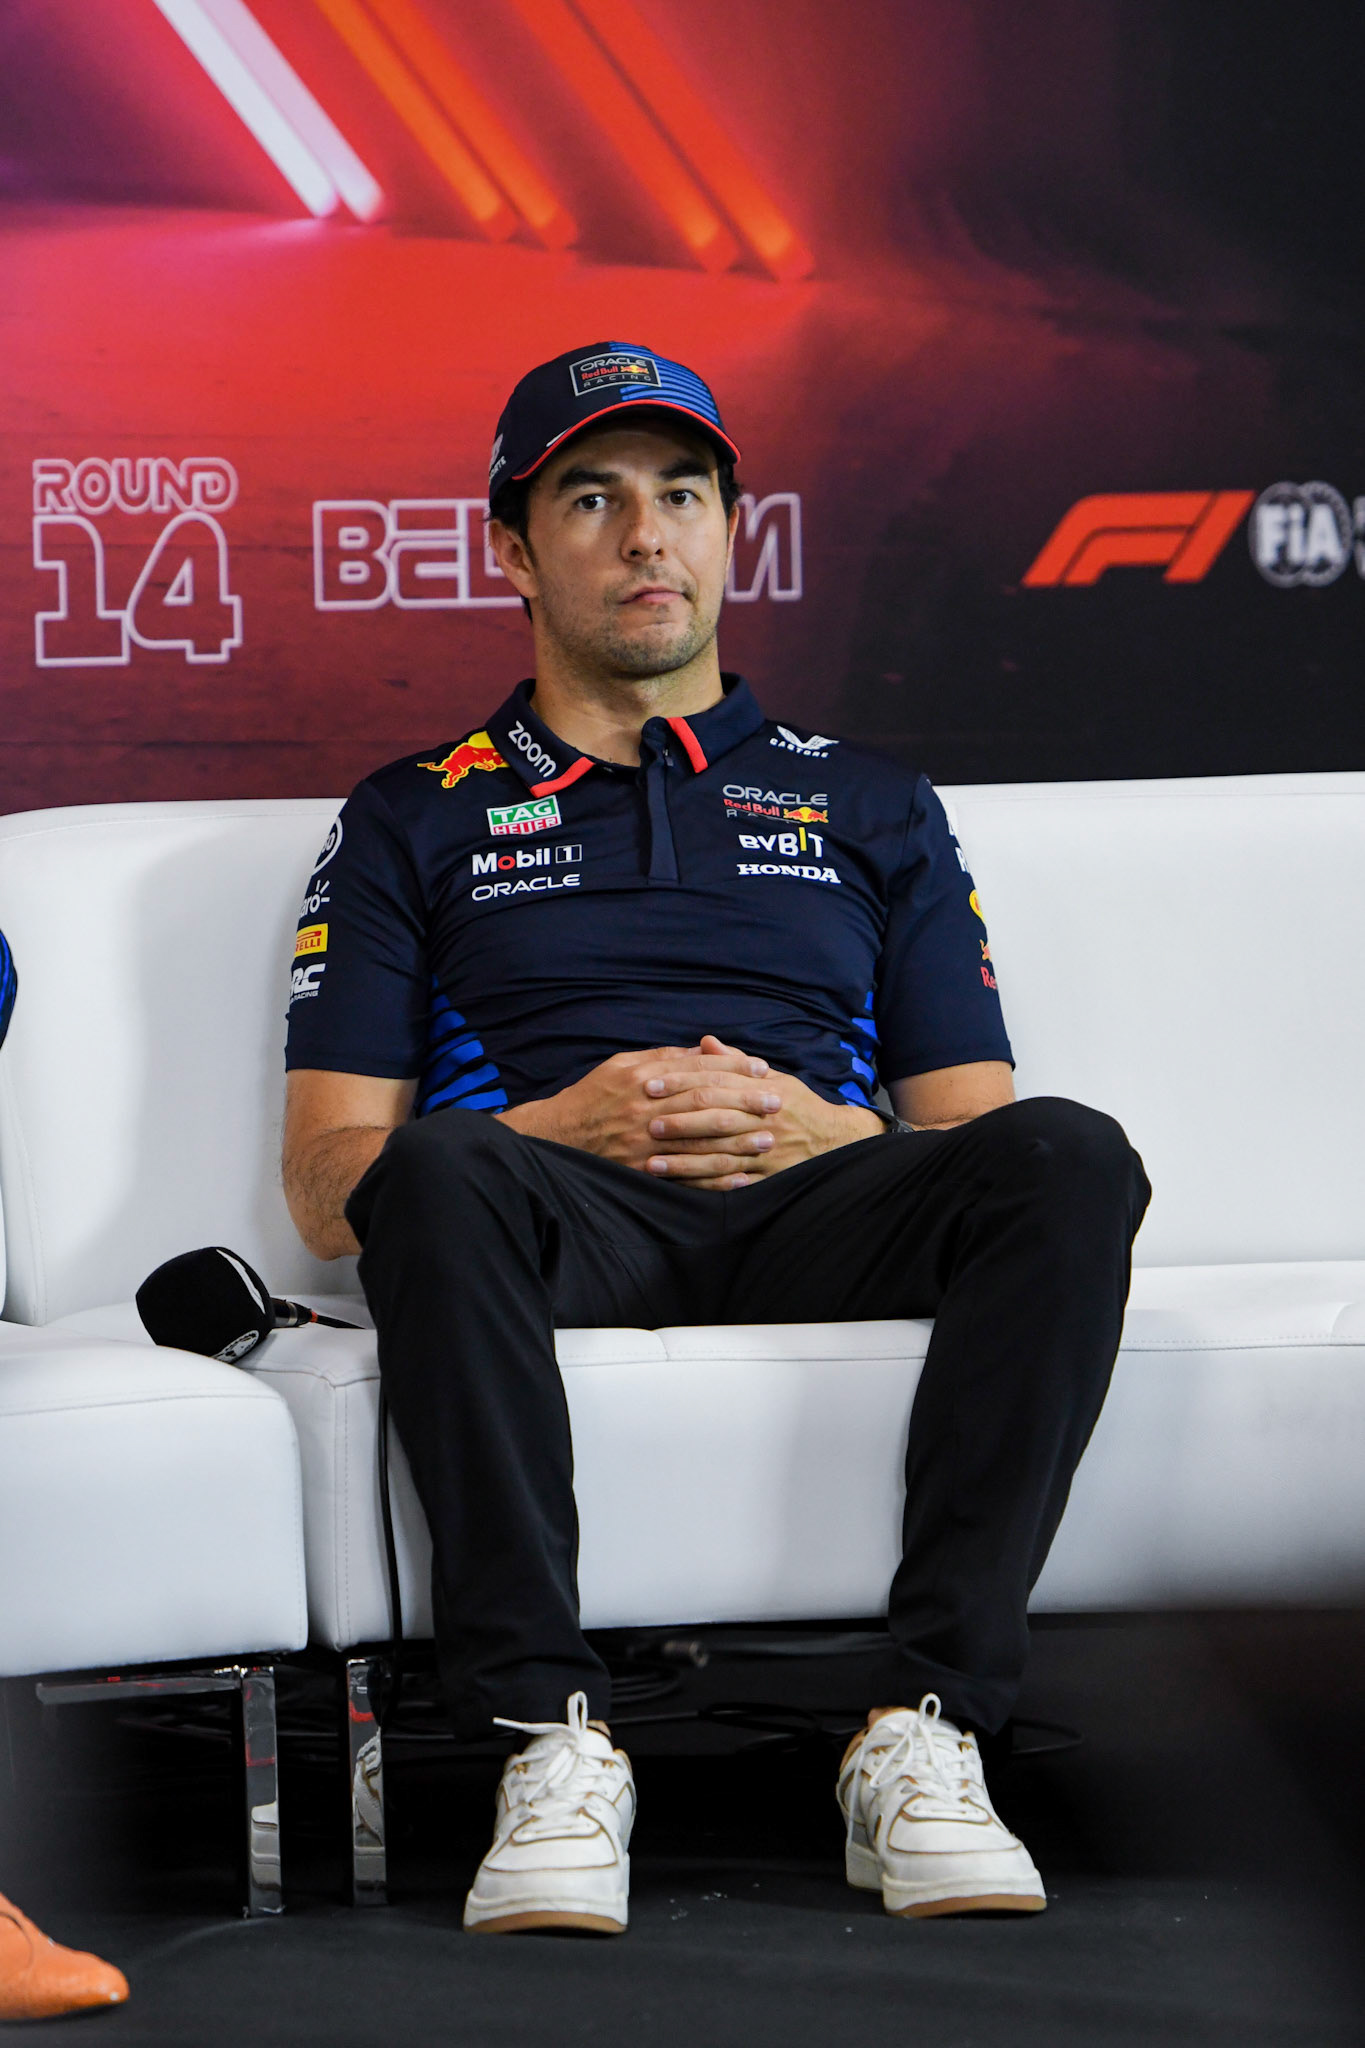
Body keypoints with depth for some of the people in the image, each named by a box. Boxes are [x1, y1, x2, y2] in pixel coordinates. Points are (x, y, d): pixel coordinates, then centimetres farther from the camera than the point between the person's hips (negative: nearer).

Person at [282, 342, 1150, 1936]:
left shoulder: (871, 808, 27)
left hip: (814, 1214, 2)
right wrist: (562, 1128, -7)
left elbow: (972, 1131, 18)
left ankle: (923, 1731, -35)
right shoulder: (414, 821, 22)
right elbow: (327, 1182, 11)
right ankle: (550, 1735, -40)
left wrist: (819, 1130, -5)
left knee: (1069, 1161, -31)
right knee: (439, 1172, -38)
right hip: (563, 1225, -1)